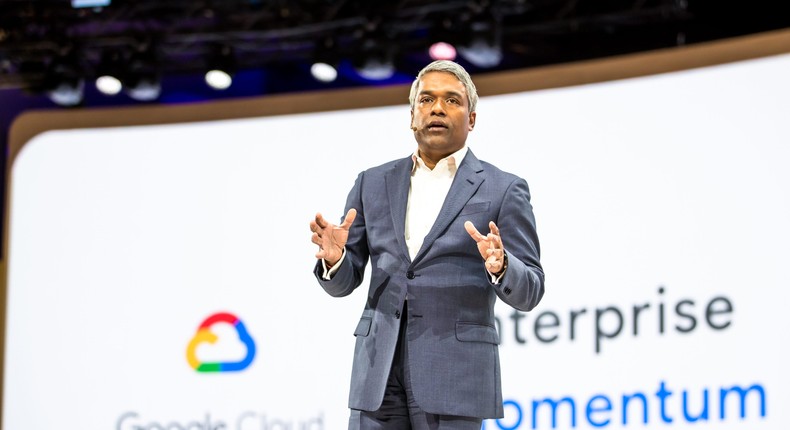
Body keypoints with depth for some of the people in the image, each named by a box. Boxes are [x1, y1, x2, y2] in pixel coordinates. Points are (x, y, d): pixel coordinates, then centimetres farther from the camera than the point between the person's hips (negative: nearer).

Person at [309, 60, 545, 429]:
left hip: (454, 376, -3)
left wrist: (500, 266, -22)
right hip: (379, 372, 3)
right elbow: (344, 282, 13)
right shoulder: (373, 184, 13)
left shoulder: (503, 190, 3)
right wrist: (334, 258, -11)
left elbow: (528, 292, 0)